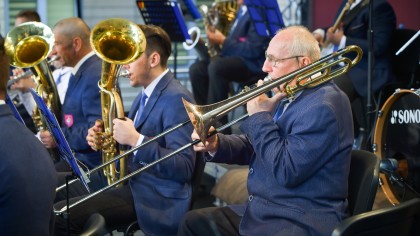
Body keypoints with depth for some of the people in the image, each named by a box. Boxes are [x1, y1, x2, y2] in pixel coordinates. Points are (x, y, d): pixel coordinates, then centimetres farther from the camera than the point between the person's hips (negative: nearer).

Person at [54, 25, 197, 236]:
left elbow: (184, 168, -23)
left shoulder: (176, 98, -15)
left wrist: (135, 139, -28)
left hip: (156, 200, -9)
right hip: (133, 184, 9)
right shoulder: (146, 95, 15)